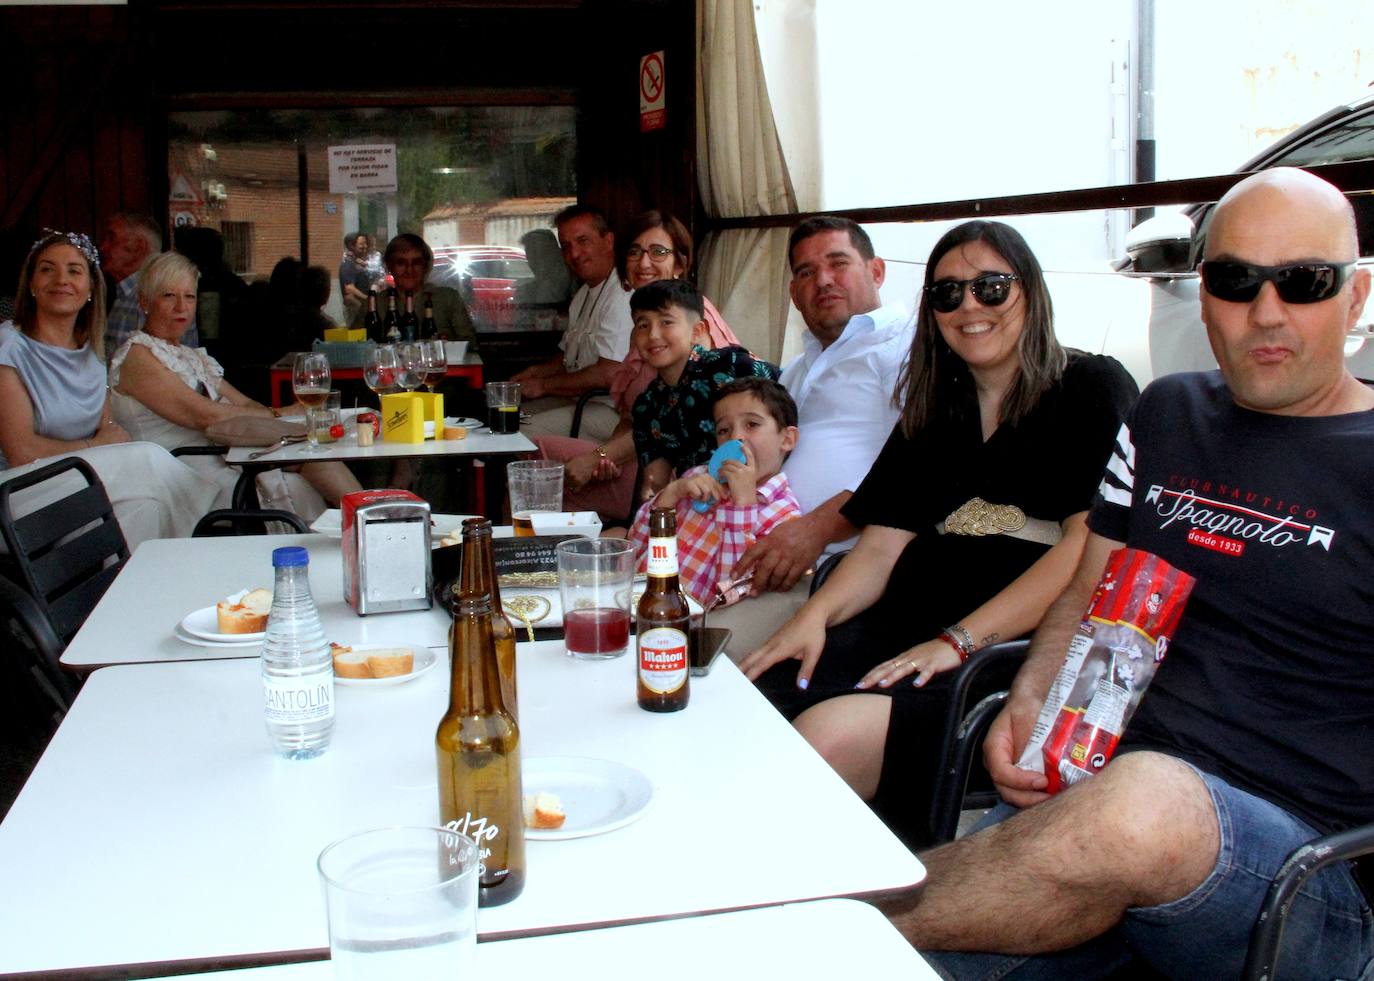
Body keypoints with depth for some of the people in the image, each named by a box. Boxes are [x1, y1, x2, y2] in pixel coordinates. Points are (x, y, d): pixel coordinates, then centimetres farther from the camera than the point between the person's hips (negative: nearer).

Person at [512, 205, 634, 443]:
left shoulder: (623, 296, -18)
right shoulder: (584, 294, 17)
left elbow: (609, 374, -25)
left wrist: (542, 385, -13)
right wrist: (535, 372, 7)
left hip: (612, 409, -10)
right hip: (577, 400, 10)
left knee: (525, 434, -23)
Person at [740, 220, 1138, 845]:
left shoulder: (1094, 390, 5)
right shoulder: (934, 411, 24)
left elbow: (1090, 546, -9)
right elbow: (884, 542, 16)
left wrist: (961, 640, -16)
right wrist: (814, 615, -4)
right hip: (906, 630, 6)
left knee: (832, 734, -32)